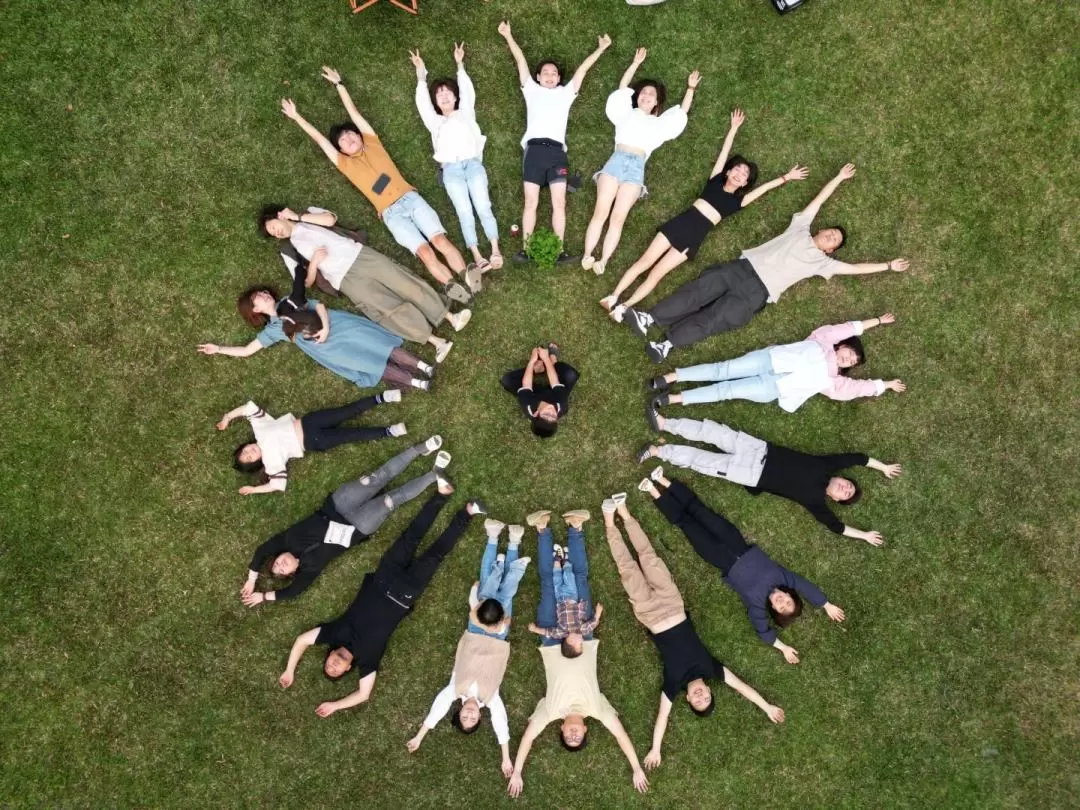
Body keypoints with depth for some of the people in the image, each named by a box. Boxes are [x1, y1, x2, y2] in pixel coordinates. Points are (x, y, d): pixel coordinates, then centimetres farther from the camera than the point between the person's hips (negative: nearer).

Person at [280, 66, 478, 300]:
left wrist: (338, 84, 30)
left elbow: (353, 112, 24)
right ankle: (453, 288, -34)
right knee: (425, 251, -22)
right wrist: (296, 116, 26)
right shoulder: (346, 164, 17)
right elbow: (319, 138, 21)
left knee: (440, 240, -18)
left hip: (411, 198, 2)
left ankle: (468, 276, -28)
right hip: (391, 213, -2)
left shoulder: (372, 144, 21)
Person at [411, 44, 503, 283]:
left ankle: (495, 251, -31)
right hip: (450, 169, 0)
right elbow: (422, 102, 23)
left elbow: (468, 92, 21)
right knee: (464, 212, -20)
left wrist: (460, 65, 21)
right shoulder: (435, 121, 32)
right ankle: (477, 257, -30)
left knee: (483, 206, -22)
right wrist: (421, 74, 23)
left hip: (473, 163, 0)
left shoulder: (465, 113, 31)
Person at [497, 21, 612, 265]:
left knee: (559, 203, -8)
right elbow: (521, 61, 22)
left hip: (556, 151, 1)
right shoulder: (532, 90, 24)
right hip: (534, 149, -1)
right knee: (531, 202, -6)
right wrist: (508, 37, 22)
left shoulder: (565, 93, 27)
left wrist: (601, 48, 27)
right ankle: (525, 249, -8)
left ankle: (559, 251, -12)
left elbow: (583, 68, 27)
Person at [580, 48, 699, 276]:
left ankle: (603, 261, -16)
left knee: (618, 217, -10)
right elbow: (623, 86, 27)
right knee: (601, 212, -13)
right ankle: (587, 256, -17)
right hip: (616, 160, 0)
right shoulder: (627, 113, 26)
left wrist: (691, 88, 26)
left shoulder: (660, 122, 28)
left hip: (637, 167, 0)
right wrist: (637, 62, 27)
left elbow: (682, 112, 28)